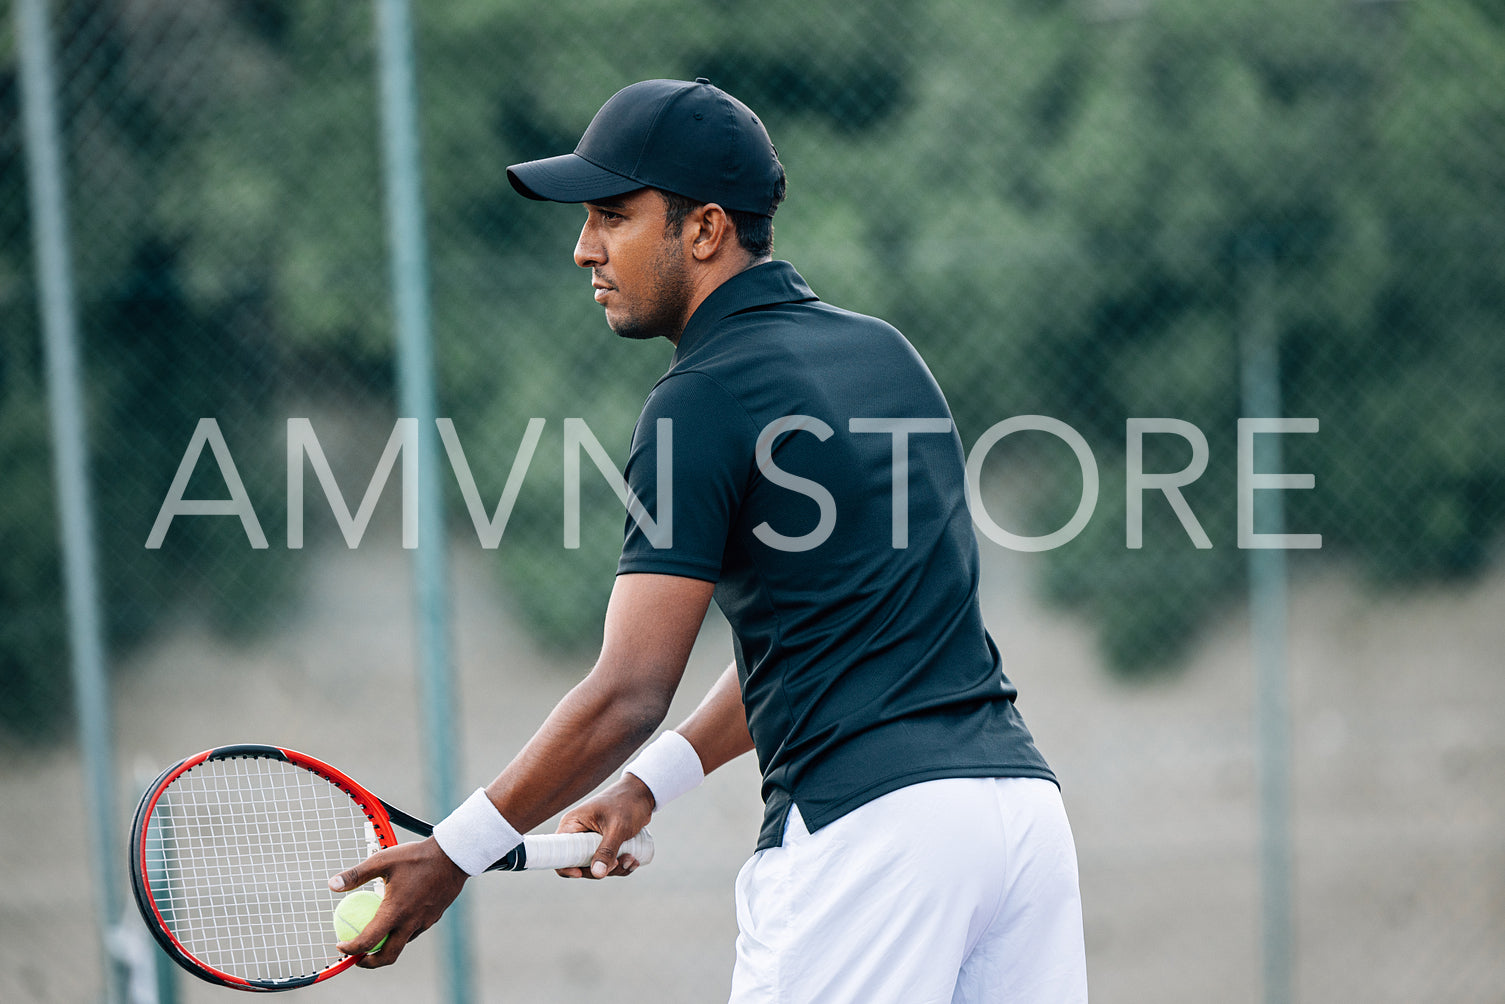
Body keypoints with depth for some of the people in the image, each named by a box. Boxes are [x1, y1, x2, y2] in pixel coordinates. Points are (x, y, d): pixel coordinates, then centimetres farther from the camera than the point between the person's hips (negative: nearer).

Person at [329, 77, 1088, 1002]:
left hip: (868, 823, -8)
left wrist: (453, 854, -1)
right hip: (1023, 791, 8)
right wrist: (647, 786, 22)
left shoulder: (703, 404, -7)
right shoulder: (882, 349, 17)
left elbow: (627, 697, -11)